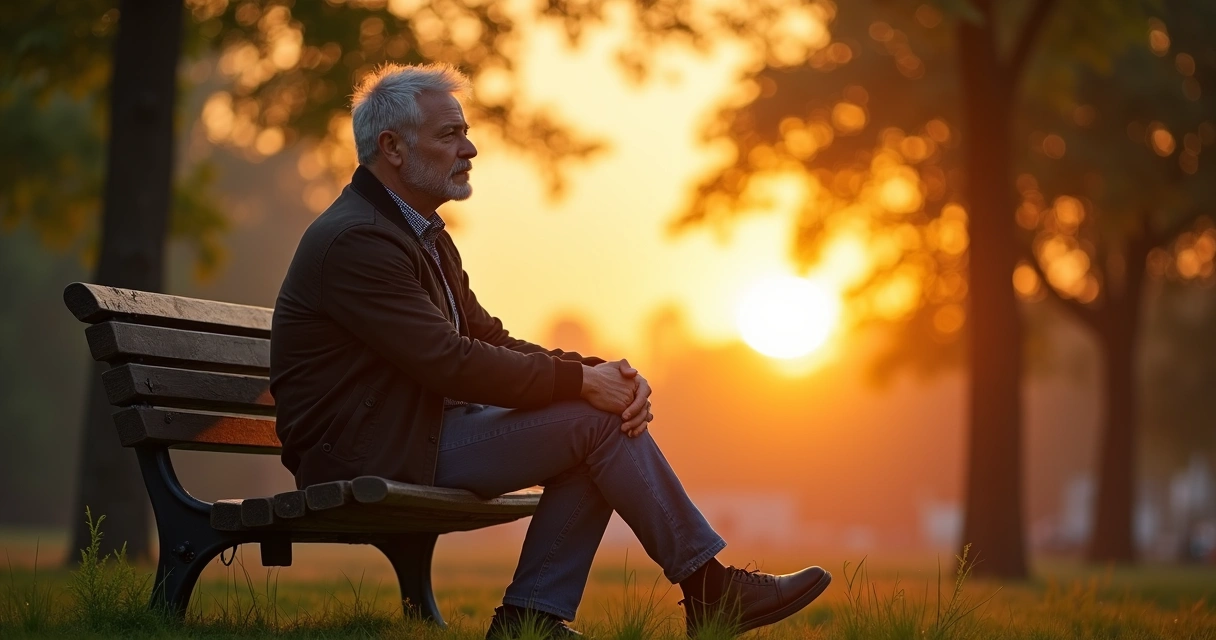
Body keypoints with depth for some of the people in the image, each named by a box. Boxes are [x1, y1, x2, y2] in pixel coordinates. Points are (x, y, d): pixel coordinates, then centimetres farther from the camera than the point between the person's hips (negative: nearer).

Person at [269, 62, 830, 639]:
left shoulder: (423, 234, 16)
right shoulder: (355, 240, -18)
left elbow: (487, 340, 11)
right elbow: (451, 362, -24)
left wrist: (599, 372, -6)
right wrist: (580, 380, -18)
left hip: (417, 435, 10)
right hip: (370, 456, -10)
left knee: (607, 413, -2)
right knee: (595, 419, -15)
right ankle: (709, 588, -4)